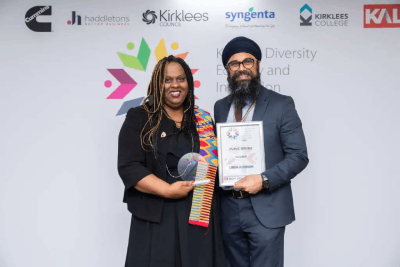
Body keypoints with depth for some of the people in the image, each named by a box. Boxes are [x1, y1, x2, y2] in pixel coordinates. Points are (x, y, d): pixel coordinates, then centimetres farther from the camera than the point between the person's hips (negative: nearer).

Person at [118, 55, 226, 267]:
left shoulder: (203, 121, 9)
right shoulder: (138, 118, 0)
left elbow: (215, 161, 17)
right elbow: (129, 167, -9)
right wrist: (168, 190, -17)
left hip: (200, 216, 3)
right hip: (156, 218, -2)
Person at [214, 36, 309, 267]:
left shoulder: (281, 104, -5)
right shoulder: (220, 107, 9)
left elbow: (299, 156, -8)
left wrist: (264, 180, -18)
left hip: (266, 210, -4)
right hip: (228, 209, 4)